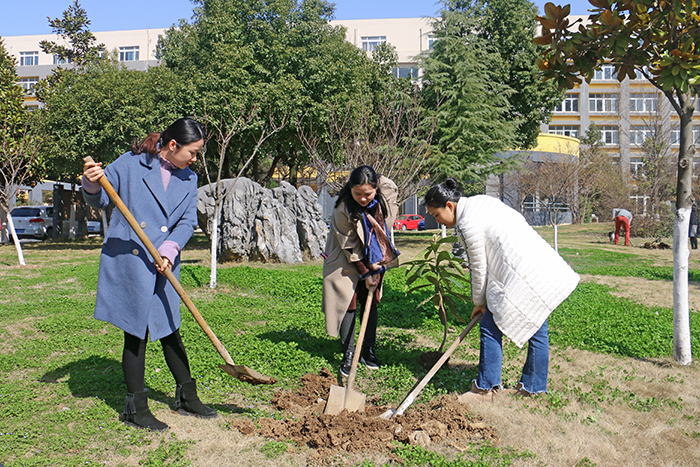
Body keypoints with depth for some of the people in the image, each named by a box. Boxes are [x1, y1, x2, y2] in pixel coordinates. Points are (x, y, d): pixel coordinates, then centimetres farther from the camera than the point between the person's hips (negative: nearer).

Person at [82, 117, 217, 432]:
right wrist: (92, 184, -24)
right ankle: (135, 409, 16)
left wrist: (170, 249, -15)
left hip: (163, 267, 5)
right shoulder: (131, 164, -5)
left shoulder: (189, 179, 10)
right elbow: (100, 201, -1)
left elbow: (188, 220, 1)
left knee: (171, 330, 15)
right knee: (136, 334, 2)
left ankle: (186, 397, 30)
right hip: (128, 263, -5)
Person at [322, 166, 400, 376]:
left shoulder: (388, 189, -18)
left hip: (375, 258, 4)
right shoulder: (343, 209, -29)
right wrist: (365, 271, -13)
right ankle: (348, 356, 3)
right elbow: (350, 247, -18)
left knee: (371, 303, 7)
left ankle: (369, 351, 18)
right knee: (347, 303, -5)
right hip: (347, 261, -4)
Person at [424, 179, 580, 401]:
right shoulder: (481, 200, 13)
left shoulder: (468, 225, -15)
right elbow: (519, 220, 20)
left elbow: (479, 269, -8)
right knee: (537, 330, 16)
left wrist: (478, 302, 8)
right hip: (542, 263, 10)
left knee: (491, 326, 0)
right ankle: (533, 386, 28)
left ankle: (485, 388, 9)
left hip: (523, 277, -10)